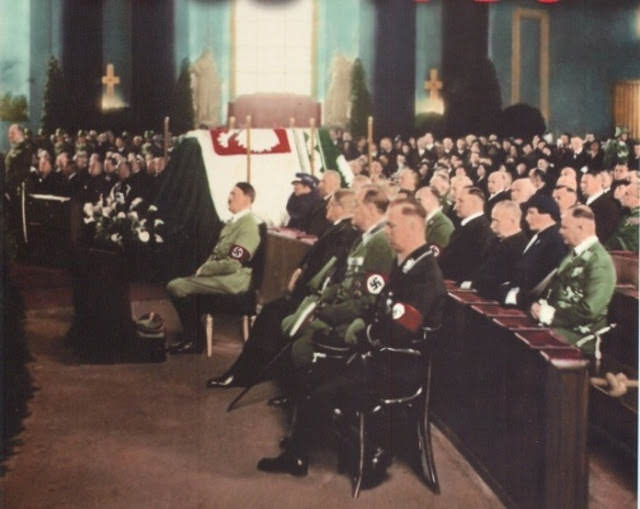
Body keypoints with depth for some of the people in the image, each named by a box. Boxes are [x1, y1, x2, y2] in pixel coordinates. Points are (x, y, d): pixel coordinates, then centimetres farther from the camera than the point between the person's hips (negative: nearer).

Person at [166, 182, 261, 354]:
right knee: (175, 285, 6)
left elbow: (232, 264, -23)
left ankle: (194, 340, -1)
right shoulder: (234, 221, 13)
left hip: (233, 279, -10)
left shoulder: (248, 225, -17)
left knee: (177, 287, -15)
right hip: (221, 272, 10)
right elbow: (218, 252, 22)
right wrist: (204, 267, 3)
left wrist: (203, 269, -13)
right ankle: (190, 335, 8)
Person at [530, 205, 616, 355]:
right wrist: (541, 305, 0)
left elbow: (589, 311, -20)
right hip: (553, 322, 8)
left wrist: (550, 315, -16)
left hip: (578, 335, -8)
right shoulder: (574, 254, 15)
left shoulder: (600, 262, -14)